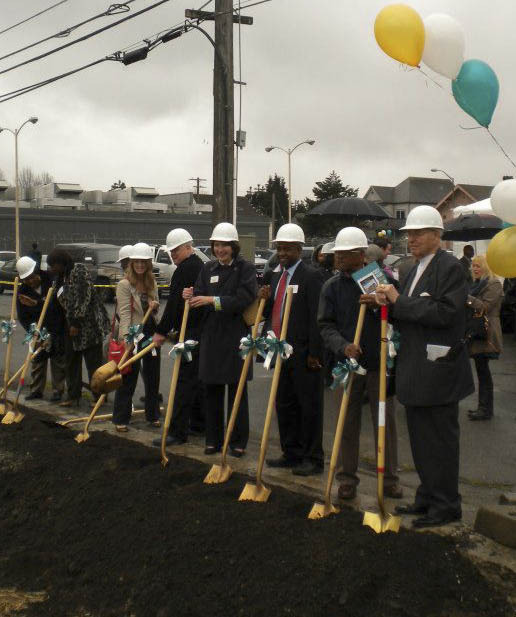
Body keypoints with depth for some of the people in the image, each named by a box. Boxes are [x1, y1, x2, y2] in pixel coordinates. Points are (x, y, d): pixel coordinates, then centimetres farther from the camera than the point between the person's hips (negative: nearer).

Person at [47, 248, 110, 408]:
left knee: (93, 361, -4)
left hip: (89, 324, -9)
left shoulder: (79, 270, -13)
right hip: (72, 325, 9)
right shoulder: (61, 277, 14)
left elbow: (84, 298, -19)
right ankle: (73, 395, 20)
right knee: (71, 360, 11)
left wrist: (76, 323, -18)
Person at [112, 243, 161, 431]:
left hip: (151, 334, 6)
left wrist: (155, 305, -3)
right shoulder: (124, 284, -8)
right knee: (128, 379, -2)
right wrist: (125, 336, -27)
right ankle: (121, 419, 6)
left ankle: (153, 416, 24)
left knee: (153, 377, 13)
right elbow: (124, 313, -16)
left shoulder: (152, 283, 12)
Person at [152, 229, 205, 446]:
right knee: (196, 379, 16)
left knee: (185, 381, -10)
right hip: (201, 329, 10)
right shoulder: (200, 265, 18)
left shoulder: (185, 269, -14)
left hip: (190, 334, -10)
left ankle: (177, 431, -9)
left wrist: (162, 331, -15)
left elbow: (175, 303, -18)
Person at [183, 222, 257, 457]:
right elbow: (201, 299, 8)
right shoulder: (208, 269, 10)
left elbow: (244, 299, -17)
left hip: (236, 336, -4)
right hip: (211, 335, 5)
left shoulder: (246, 268, -5)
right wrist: (191, 297, -14)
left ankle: (238, 442, 13)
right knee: (212, 389, 9)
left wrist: (212, 300, -25)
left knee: (237, 390, 3)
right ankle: (213, 439, 20)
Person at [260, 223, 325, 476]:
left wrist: (314, 354, -17)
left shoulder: (311, 276, -9)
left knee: (309, 406, 1)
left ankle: (313, 458, 9)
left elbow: (316, 317, -14)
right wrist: (265, 299, -2)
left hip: (303, 354, -8)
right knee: (284, 404, 13)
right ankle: (291, 454, 25)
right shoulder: (275, 276, 14)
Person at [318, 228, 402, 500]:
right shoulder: (331, 287, 2)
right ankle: (347, 479, 19)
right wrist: (343, 346, -21)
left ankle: (389, 478, 20)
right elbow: (326, 325, -3)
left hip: (380, 363, -1)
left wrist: (380, 304, -21)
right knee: (348, 424, 8)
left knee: (386, 422, 7)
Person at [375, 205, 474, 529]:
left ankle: (447, 505, 11)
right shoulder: (417, 268, 15)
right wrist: (389, 303, -2)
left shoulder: (450, 267, -12)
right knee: (422, 439, 17)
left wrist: (399, 301, -20)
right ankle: (428, 498, 29)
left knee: (440, 439, 0)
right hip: (416, 370, 9)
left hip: (438, 369, -9)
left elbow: (444, 312, -24)